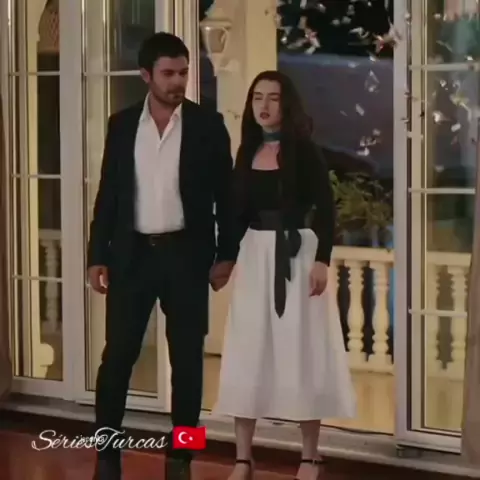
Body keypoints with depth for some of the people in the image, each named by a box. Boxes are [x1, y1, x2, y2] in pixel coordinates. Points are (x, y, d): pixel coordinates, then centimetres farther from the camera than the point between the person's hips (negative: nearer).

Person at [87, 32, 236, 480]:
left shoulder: (208, 125, -1)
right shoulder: (122, 124, 4)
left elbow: (225, 194, 2)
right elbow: (108, 192, 6)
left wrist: (226, 254, -1)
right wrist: (97, 255, 2)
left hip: (185, 253, -1)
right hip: (132, 253, 1)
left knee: (186, 361, 4)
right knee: (116, 357, 1)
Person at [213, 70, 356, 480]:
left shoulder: (304, 150, -6)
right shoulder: (247, 151, 8)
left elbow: (325, 209, -9)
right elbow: (239, 211, 12)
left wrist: (322, 260, -16)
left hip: (296, 254, -5)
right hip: (254, 255, 5)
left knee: (300, 351, 1)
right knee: (247, 353, 3)